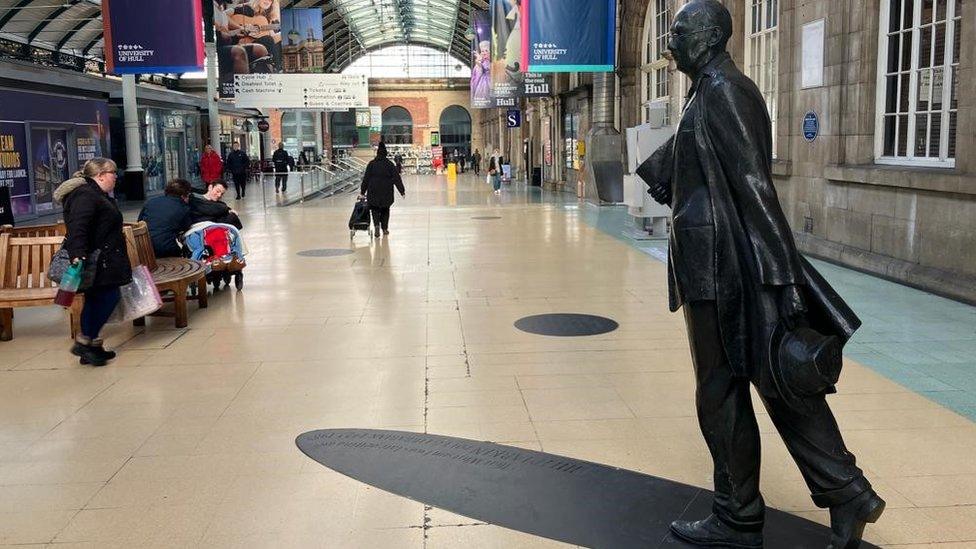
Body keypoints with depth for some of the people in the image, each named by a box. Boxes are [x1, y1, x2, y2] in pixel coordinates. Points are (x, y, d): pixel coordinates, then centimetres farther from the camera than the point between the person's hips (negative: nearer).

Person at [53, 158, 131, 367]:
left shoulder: (94, 194, 22)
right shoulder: (85, 195, -14)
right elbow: (77, 228, -27)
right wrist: (78, 254, -37)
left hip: (101, 261, 11)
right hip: (94, 261, -11)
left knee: (96, 300, 11)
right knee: (109, 297, -11)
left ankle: (93, 345, 16)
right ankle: (83, 342, -4)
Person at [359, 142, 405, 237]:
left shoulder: (372, 164, -2)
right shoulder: (390, 164, -4)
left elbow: (366, 178, 0)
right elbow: (396, 178, -3)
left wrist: (362, 190, 7)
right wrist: (402, 190, 1)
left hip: (374, 191, 0)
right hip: (386, 191, 0)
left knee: (375, 209, 8)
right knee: (385, 209, 14)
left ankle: (376, 225, -17)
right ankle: (385, 228, 17)